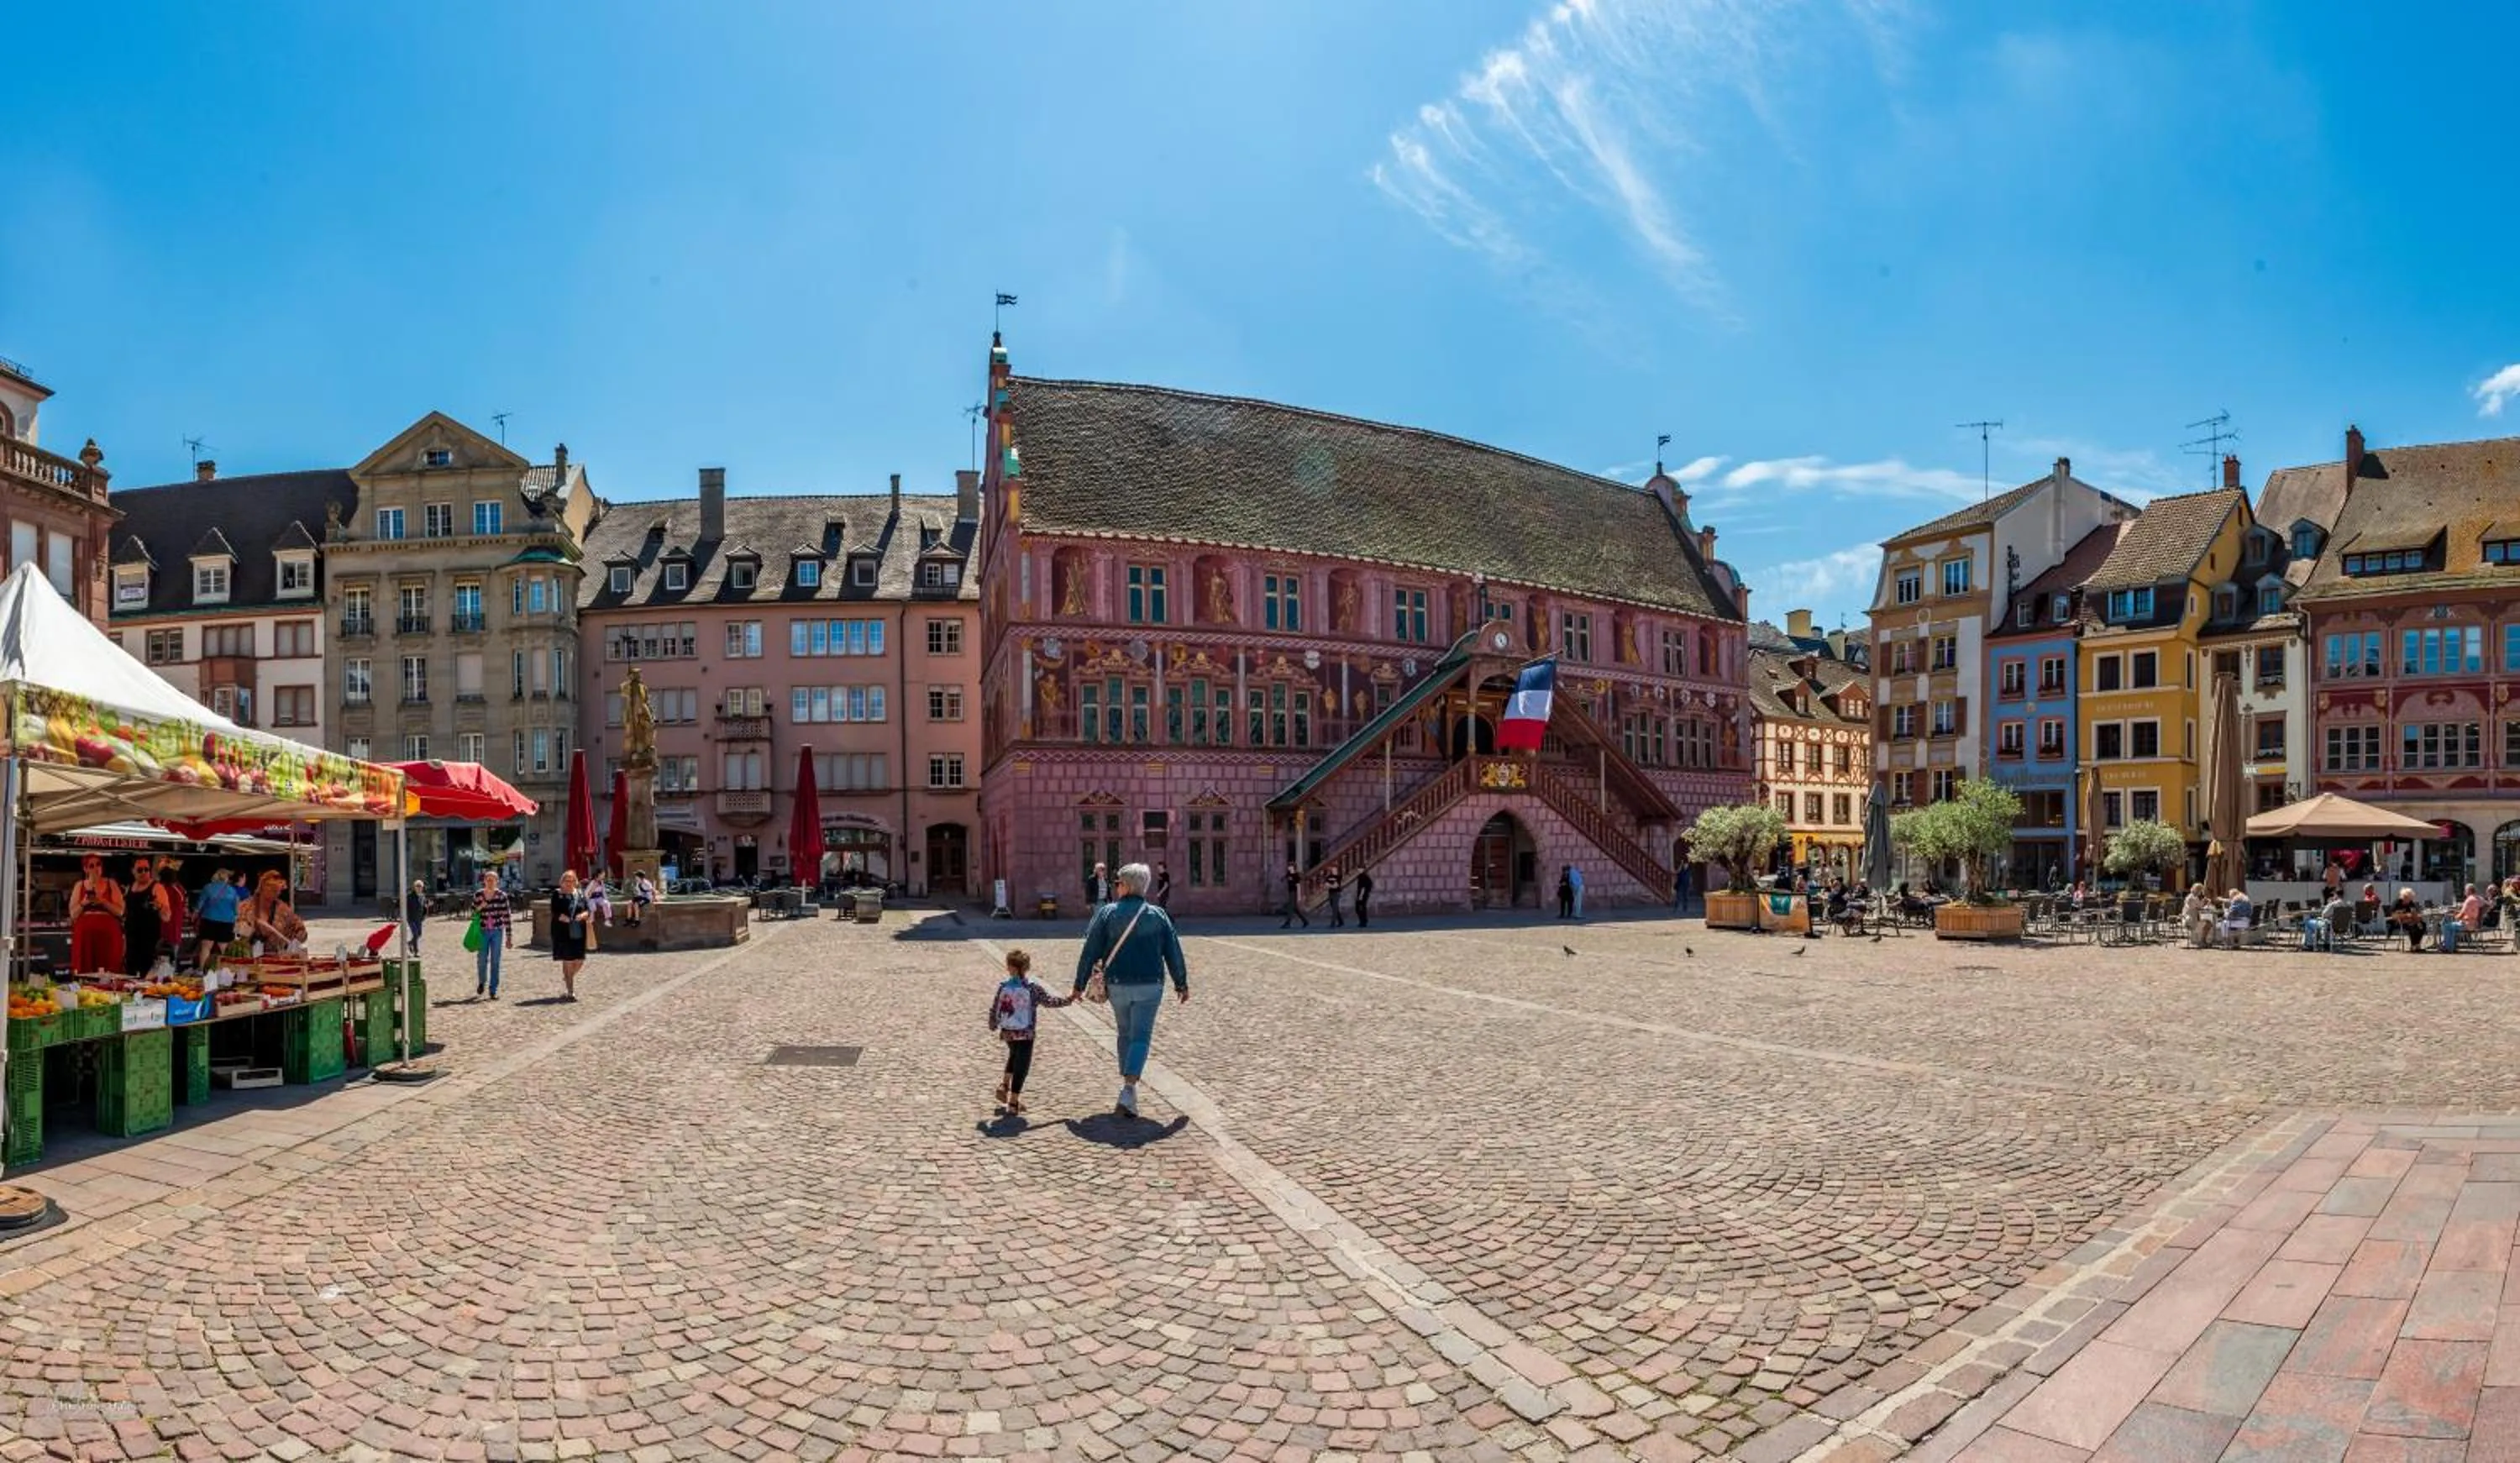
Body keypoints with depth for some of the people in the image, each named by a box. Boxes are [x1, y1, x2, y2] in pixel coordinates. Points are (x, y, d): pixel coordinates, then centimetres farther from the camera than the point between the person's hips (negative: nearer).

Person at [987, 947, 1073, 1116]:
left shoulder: (1003, 986, -4)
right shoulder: (1033, 987, -12)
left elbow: (994, 1009, 1)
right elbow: (1049, 1001, -7)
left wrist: (993, 1025, 19)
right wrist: (1068, 1000, 7)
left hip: (1007, 1032, 4)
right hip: (1026, 1033, -4)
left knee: (1014, 1056, 30)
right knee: (1022, 1065, 3)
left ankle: (1005, 1084, 25)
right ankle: (1014, 1100, 3)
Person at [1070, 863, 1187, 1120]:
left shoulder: (1107, 913, -3)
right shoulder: (1158, 916, 0)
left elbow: (1090, 952, -3)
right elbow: (1173, 953, 4)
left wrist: (1079, 985, 5)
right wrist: (1181, 984, 15)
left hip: (1117, 986, 1)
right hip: (1149, 986, -1)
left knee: (1125, 1034, 19)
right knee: (1140, 1037, 0)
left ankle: (1128, 1087, 26)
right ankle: (1128, 1091, -14)